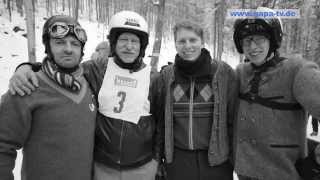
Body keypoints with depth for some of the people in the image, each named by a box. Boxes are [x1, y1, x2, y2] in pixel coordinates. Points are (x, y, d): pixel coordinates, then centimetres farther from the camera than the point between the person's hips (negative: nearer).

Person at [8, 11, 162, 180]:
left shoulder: (153, 79, -5)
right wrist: (26, 67, -21)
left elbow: (161, 121, 2)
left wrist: (156, 157, 3)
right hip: (102, 166, 1)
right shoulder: (97, 69, -6)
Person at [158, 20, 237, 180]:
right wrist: (160, 159, 6)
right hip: (177, 162, 2)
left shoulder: (224, 72, -7)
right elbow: (161, 119, 5)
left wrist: (233, 156, -2)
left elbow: (233, 117, -3)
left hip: (216, 160, -1)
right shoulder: (166, 75, 0)